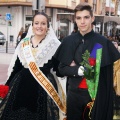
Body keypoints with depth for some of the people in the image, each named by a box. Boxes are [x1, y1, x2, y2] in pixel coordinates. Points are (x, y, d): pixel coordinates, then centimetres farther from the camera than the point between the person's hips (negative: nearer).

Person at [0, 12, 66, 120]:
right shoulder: (23, 44, 9)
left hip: (43, 89, -3)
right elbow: (16, 67, 13)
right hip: (20, 87, 4)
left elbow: (59, 70, -3)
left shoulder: (54, 45, -3)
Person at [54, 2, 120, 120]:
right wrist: (80, 70, -17)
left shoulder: (103, 42, -9)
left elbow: (101, 71, -13)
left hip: (96, 94, -2)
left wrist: (75, 68, -13)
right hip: (74, 93, 3)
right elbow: (62, 68, 0)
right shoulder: (68, 41, 0)